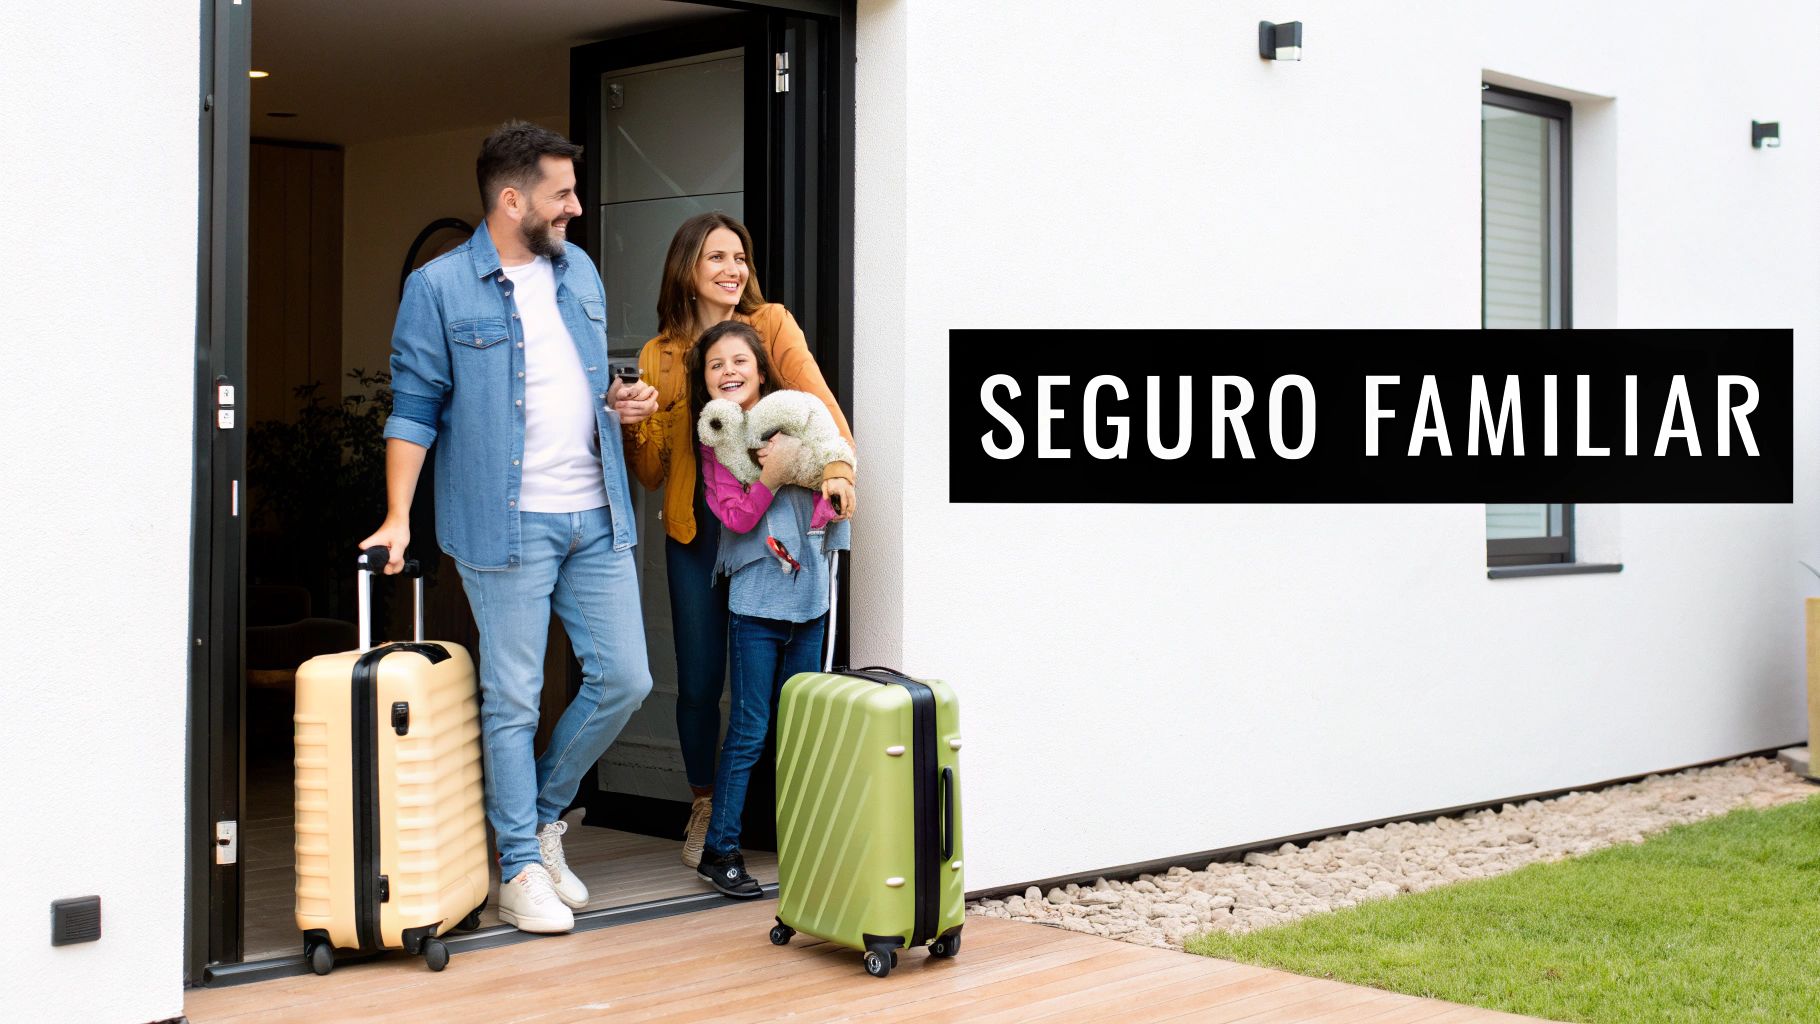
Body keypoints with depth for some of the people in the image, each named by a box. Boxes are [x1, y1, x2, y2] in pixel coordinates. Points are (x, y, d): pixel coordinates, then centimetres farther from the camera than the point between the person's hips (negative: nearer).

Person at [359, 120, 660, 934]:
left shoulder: (580, 271, 13)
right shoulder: (438, 288, -4)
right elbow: (414, 407, -4)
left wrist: (619, 402, 3)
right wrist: (398, 516, -10)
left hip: (596, 515, 6)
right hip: (506, 523, -6)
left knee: (624, 679, 5)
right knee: (512, 699, 1)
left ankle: (544, 812, 27)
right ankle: (521, 871, 13)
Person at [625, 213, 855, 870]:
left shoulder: (771, 325, 2)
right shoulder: (659, 355, 9)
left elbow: (815, 397, -13)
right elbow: (651, 474, 9)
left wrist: (837, 466, -31)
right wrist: (634, 423, -11)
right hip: (695, 532, 2)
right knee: (698, 682, 4)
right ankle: (705, 808, 24)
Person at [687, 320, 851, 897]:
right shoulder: (715, 440, -2)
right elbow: (737, 517, -9)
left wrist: (823, 510, -12)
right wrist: (772, 475, -23)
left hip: (809, 596, 4)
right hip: (755, 601, -3)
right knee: (749, 731, -4)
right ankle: (719, 851, 3)